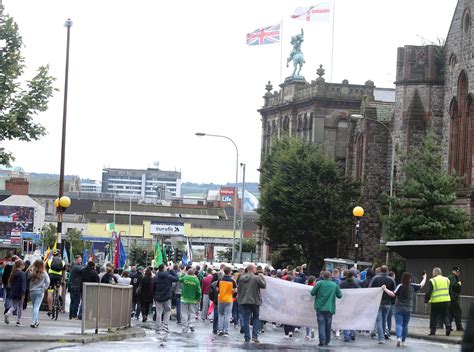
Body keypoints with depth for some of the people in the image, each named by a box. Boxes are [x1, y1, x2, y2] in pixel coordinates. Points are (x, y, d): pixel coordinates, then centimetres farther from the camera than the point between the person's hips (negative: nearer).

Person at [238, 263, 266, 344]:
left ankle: (247, 337, 6)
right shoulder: (257, 278, -12)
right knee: (256, 318, 10)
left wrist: (240, 299, 19)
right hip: (254, 301, -3)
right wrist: (262, 278, 12)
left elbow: (239, 289, 9)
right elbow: (264, 285, -3)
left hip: (244, 301, 3)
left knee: (246, 319, 7)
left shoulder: (241, 278, 3)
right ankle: (255, 336, -1)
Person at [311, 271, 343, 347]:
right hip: (330, 308, 2)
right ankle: (327, 341, 17)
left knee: (321, 324, -3)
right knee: (328, 325, 12)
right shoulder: (335, 285, 3)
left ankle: (322, 340, -15)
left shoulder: (320, 283, -4)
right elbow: (340, 295, 9)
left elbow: (312, 293, -4)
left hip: (320, 307, -2)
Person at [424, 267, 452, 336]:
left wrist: (426, 300, 3)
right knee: (445, 315, 13)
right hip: (446, 301, 4)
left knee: (434, 317, 7)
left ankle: (432, 331, 7)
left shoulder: (432, 281, -6)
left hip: (436, 302, -4)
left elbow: (428, 292, -8)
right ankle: (448, 326, -8)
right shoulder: (446, 280, 10)